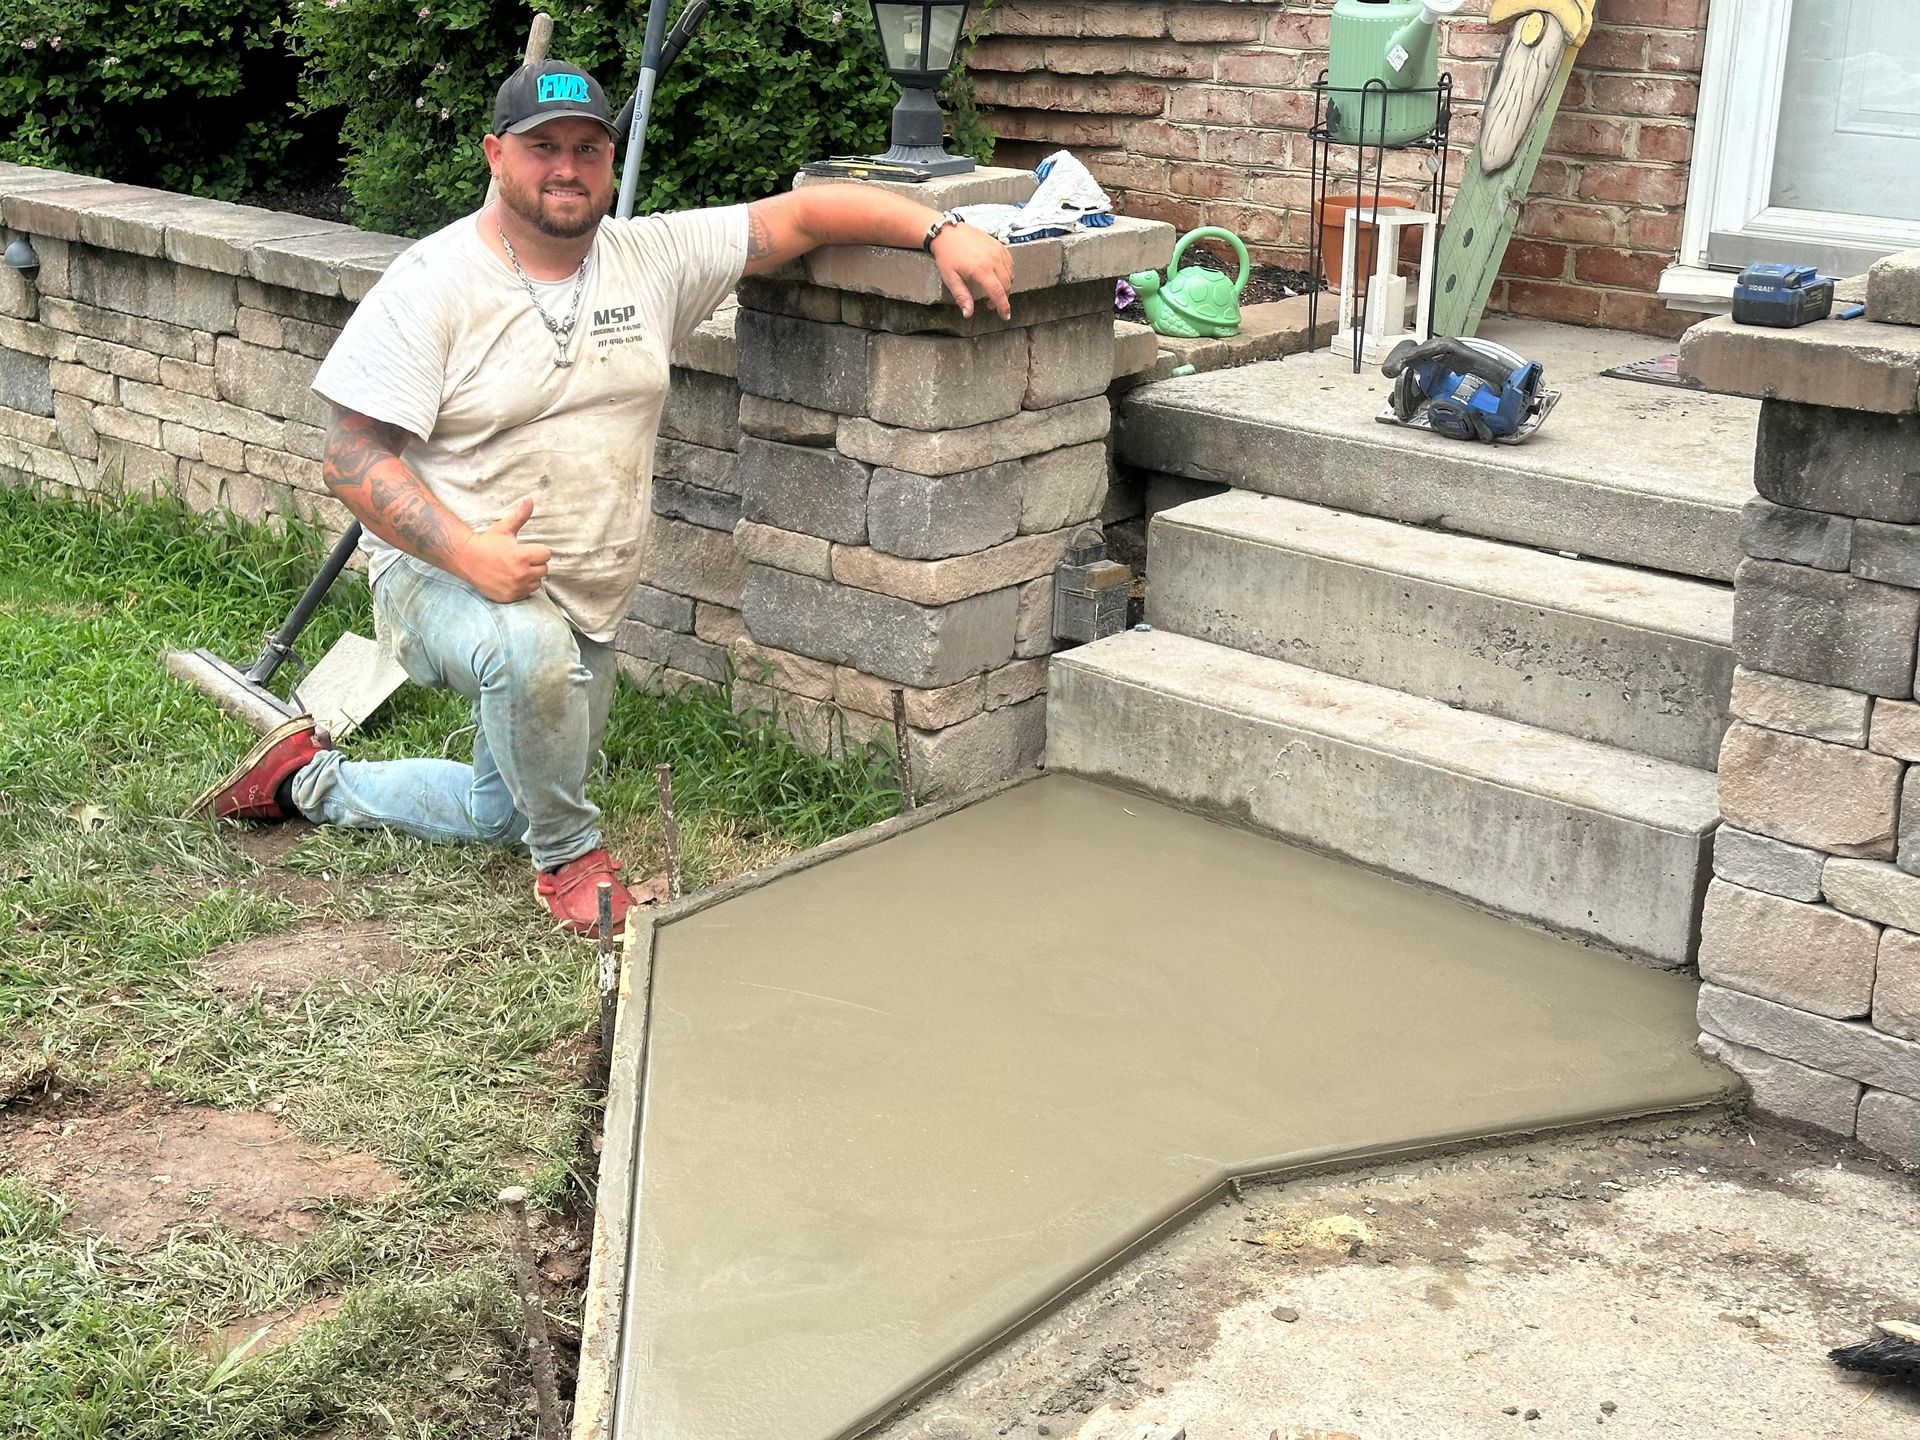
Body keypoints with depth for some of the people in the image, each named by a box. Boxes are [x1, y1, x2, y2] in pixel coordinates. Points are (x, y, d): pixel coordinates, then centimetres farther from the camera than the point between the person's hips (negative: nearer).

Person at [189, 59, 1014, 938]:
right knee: (532, 649, -41)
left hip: (588, 599, 6)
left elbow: (799, 215, -3)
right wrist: (467, 550, -33)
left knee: (498, 814, 18)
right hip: (442, 571, -5)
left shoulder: (653, 257, -3)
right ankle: (569, 854, -14)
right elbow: (353, 457, -18)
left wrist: (939, 232, -16)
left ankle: (311, 779, 41)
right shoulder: (434, 282, -15)